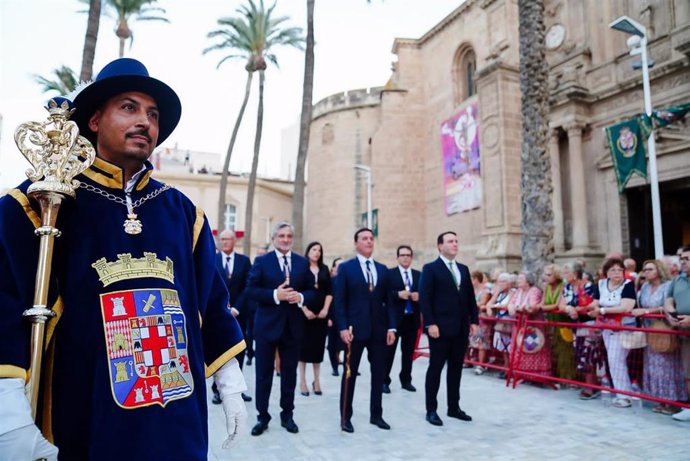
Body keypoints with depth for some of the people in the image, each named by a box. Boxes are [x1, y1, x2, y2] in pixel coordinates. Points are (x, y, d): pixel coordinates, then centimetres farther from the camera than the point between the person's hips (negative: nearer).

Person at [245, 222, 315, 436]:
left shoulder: (303, 262, 7)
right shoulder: (261, 261, -2)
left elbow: (311, 290, 6)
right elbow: (250, 290, -8)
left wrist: (301, 297, -15)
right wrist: (275, 295, -21)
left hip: (293, 326, 3)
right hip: (267, 325, -2)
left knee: (289, 373, 12)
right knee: (264, 373, 7)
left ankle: (287, 415, 26)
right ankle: (262, 417, 21)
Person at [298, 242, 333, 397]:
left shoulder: (324, 269, 9)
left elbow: (329, 292, 7)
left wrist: (325, 309, -5)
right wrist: (305, 310, -13)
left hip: (321, 313, 3)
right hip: (305, 313, -3)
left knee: (319, 346, 7)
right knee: (304, 345, 2)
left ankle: (317, 380, 17)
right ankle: (303, 381, 10)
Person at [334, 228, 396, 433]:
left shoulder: (383, 269, 11)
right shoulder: (346, 268, -2)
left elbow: (388, 300, 9)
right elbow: (339, 301, -6)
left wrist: (391, 327, 1)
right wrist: (343, 327, -14)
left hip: (379, 329, 4)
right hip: (355, 329, -4)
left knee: (379, 373, 10)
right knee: (350, 373, 6)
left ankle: (376, 414, 24)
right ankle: (346, 417, 18)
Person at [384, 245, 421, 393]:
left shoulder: (419, 275, 11)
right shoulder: (389, 273, -2)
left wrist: (419, 296, -12)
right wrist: (398, 294, -24)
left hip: (412, 318, 4)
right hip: (394, 318, -4)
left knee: (408, 351, 12)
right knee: (389, 351, 3)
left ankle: (406, 380, 24)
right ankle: (384, 381, 13)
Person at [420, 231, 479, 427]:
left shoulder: (464, 269, 15)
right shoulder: (430, 269, -4)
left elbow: (470, 297, 15)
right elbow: (424, 298, -11)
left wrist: (474, 320, 7)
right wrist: (430, 324, -18)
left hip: (461, 328, 6)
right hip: (440, 328, -6)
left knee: (456, 369, 12)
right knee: (435, 368, 2)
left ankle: (454, 407, 24)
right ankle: (431, 410, 11)